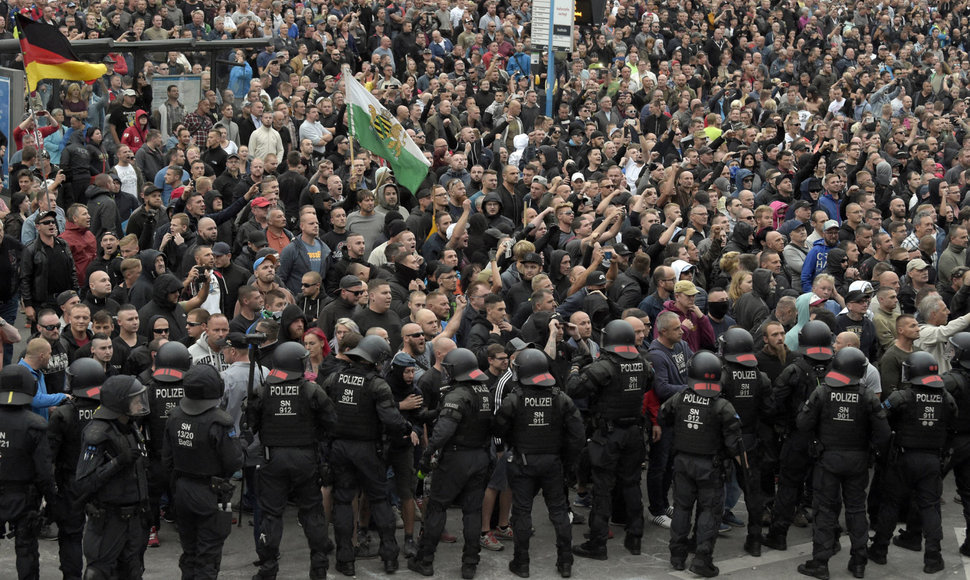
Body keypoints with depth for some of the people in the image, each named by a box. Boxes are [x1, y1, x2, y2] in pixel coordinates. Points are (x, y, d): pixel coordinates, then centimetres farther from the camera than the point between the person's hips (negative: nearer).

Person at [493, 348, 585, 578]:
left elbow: (499, 431, -3)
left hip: (523, 463, -2)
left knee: (522, 511, 8)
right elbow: (578, 434, -4)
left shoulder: (513, 400, -13)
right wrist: (567, 461, 8)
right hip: (552, 462, 2)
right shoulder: (561, 399, -5)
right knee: (558, 509, 12)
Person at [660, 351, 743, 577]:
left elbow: (662, 418, 10)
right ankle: (702, 557, -1)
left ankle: (677, 555, 21)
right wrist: (744, 465, 1)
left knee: (682, 506, 15)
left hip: (682, 461, 3)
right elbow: (734, 443, -13)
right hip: (709, 465, -3)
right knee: (709, 509, 6)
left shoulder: (678, 399, -7)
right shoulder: (722, 407, -16)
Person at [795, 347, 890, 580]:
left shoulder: (821, 392, -10)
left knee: (825, 508, 6)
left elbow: (803, 424, -11)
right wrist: (877, 449, 10)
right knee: (856, 508, 13)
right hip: (857, 460, 1)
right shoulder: (868, 397, -9)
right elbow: (883, 432, -9)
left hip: (828, 458, -1)